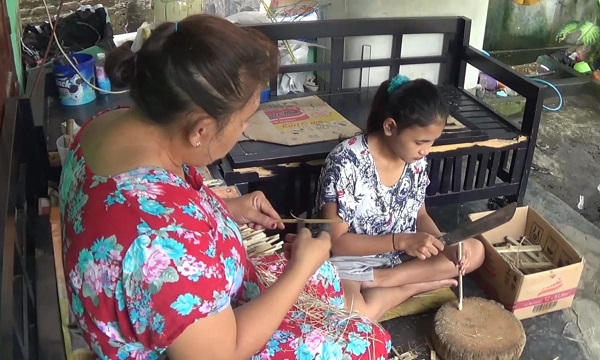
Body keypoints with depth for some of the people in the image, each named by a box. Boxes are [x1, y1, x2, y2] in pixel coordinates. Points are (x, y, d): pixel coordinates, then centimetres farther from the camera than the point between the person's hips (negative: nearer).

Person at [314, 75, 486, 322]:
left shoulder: (416, 161, -6)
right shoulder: (346, 162, -25)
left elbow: (420, 215, 8)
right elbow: (336, 241, -22)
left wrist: (446, 244, -13)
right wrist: (401, 241, -30)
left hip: (396, 257, 7)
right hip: (348, 260, -7)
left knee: (474, 251, -2)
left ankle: (378, 280, -10)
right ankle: (418, 285, -9)